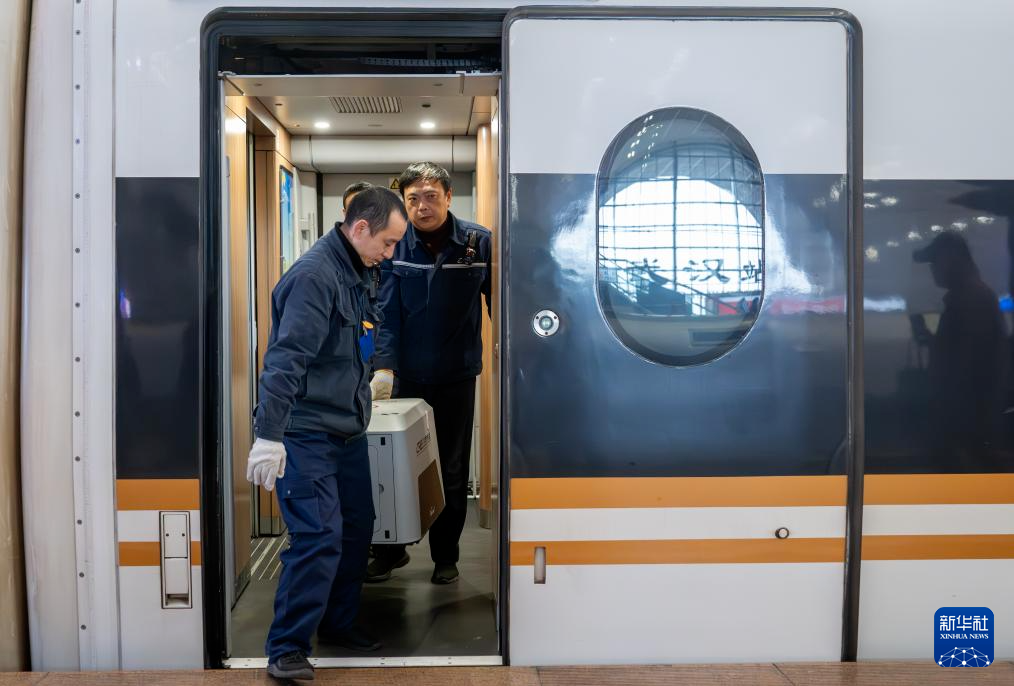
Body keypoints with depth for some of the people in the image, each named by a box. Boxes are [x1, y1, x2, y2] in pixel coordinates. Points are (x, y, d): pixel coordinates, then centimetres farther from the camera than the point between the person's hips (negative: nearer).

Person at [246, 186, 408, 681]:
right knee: (319, 537, -11)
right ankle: (286, 649, 2)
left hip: (347, 430, 10)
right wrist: (268, 435, -29)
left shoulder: (358, 273, 11)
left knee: (357, 527, 16)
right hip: (305, 432, -10)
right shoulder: (314, 275, -19)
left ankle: (338, 623, 33)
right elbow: (286, 358, -26)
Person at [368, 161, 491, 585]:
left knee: (451, 471, 10)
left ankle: (445, 556, 26)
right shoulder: (393, 246, -5)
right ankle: (390, 550, 26)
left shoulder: (478, 242, -6)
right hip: (405, 376, 1)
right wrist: (384, 367, -18)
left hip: (456, 376, 0)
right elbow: (387, 312, -8)